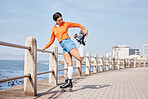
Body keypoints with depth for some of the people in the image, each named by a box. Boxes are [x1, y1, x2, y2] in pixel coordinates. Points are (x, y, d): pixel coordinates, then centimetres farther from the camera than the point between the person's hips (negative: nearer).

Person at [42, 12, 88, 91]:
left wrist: (84, 30, 0)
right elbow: (52, 40, 28)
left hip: (68, 43, -4)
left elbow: (78, 25, 14)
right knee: (69, 64, -2)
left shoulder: (66, 24, 5)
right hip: (63, 46, 4)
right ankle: (69, 81, -1)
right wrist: (45, 47, 25)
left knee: (80, 58, -20)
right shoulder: (54, 29, 18)